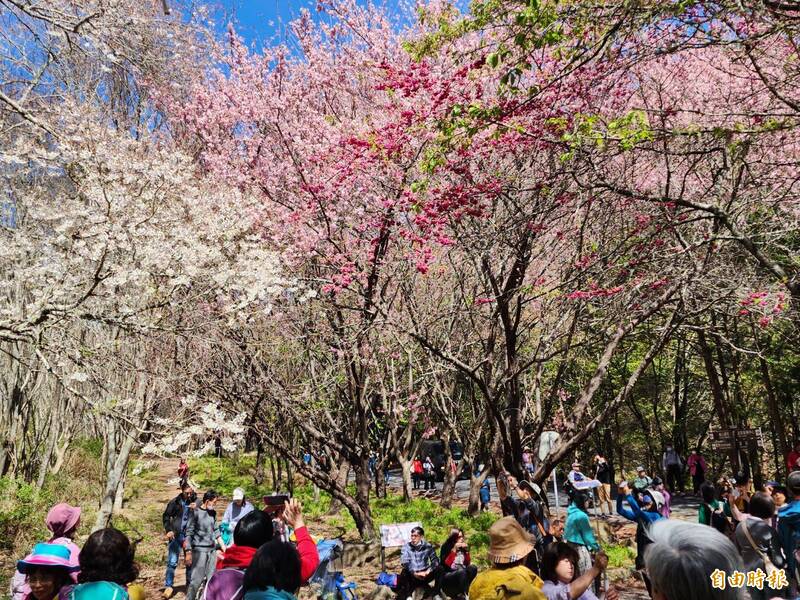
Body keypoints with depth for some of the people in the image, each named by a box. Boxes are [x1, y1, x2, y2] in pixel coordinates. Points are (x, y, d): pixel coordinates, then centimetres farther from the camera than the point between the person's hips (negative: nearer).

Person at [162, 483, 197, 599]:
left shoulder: (196, 502, -1)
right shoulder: (175, 502, -3)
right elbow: (166, 516, 6)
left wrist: (196, 509, -23)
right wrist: (169, 530, -6)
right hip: (176, 535, -1)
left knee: (190, 562, 8)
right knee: (172, 562, -3)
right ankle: (168, 586, 7)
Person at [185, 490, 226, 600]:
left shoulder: (212, 512, 11)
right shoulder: (195, 512, -8)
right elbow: (189, 533, -9)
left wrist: (222, 545, 18)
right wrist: (188, 552, -13)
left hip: (212, 549, 6)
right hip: (200, 549, -6)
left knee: (212, 578, 9)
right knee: (197, 579, -7)